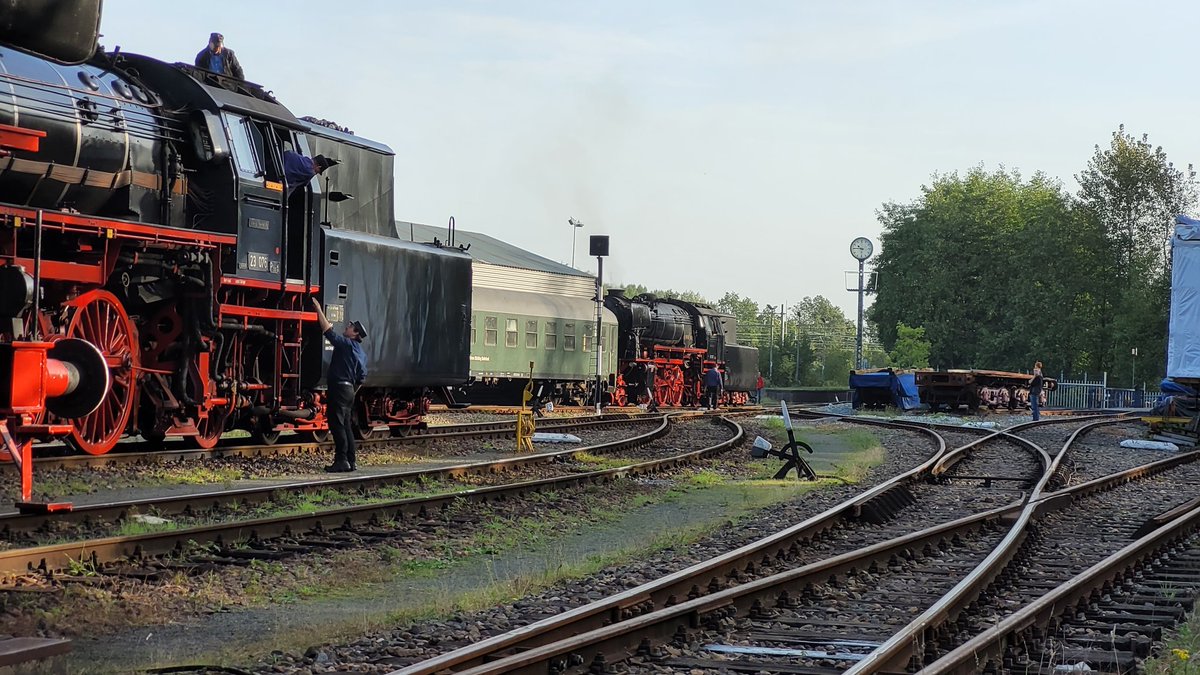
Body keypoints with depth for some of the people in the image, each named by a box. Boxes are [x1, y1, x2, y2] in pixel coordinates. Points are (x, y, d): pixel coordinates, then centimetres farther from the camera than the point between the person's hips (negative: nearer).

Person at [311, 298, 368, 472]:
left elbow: (328, 331, -13)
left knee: (337, 424, -11)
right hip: (349, 389, 9)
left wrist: (319, 309, -7)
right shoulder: (361, 353, 18)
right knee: (346, 426, 10)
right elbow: (362, 377, 21)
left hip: (339, 387, -9)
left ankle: (341, 460, -15)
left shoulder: (347, 344, -9)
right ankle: (350, 462, 10)